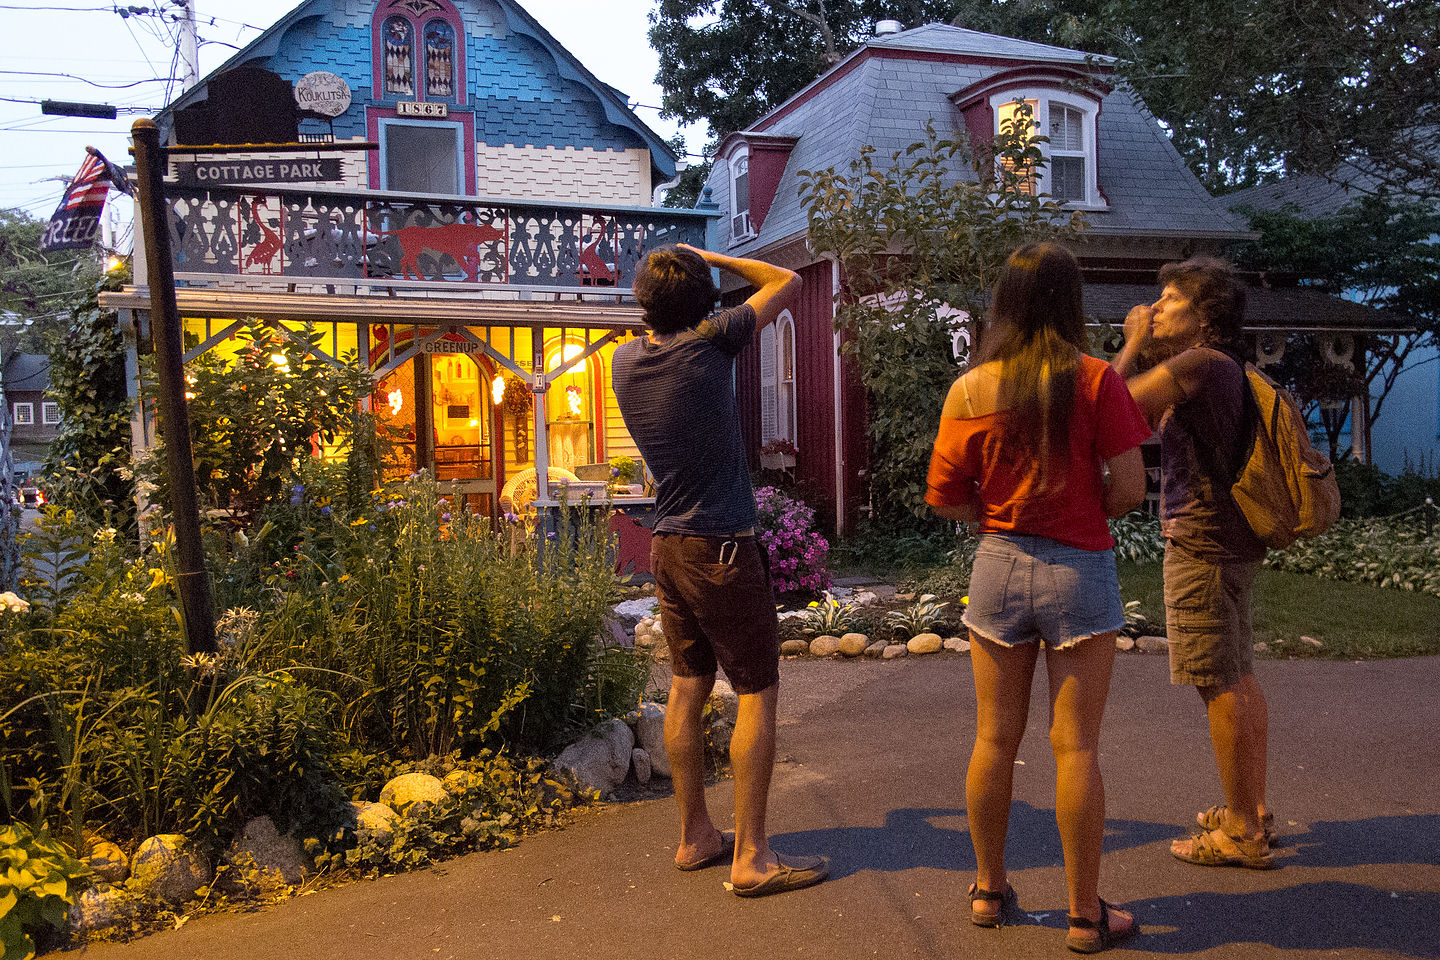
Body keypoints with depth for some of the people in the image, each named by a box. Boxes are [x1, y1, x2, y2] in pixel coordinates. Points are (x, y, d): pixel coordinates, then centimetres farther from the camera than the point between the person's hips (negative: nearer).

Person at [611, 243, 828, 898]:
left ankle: (695, 837, 23)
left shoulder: (626, 360, 5)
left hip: (667, 545, 7)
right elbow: (786, 282, -1)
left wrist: (670, 275, 21)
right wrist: (710, 259, 5)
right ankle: (750, 857, 2)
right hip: (722, 548, -7)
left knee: (688, 687, 13)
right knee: (758, 691, 0)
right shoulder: (706, 345, -13)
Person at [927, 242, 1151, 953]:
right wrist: (1087, 511, 9)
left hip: (1000, 567, 3)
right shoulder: (1094, 379, -10)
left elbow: (944, 497, 0)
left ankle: (989, 888, 28)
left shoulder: (970, 389, -2)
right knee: (1075, 747, 5)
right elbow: (1130, 488, -10)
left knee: (995, 739, 14)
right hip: (1080, 570, -3)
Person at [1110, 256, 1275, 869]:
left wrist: (1133, 346, -5)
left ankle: (1240, 834, 3)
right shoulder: (1225, 369, 15)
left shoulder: (1199, 363, -16)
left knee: (1220, 686, -5)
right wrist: (1143, 351, 17)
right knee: (1240, 679, 16)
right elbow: (1156, 423, 21)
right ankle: (1252, 809, 27)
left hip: (1202, 542, -11)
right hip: (1231, 541, 11)